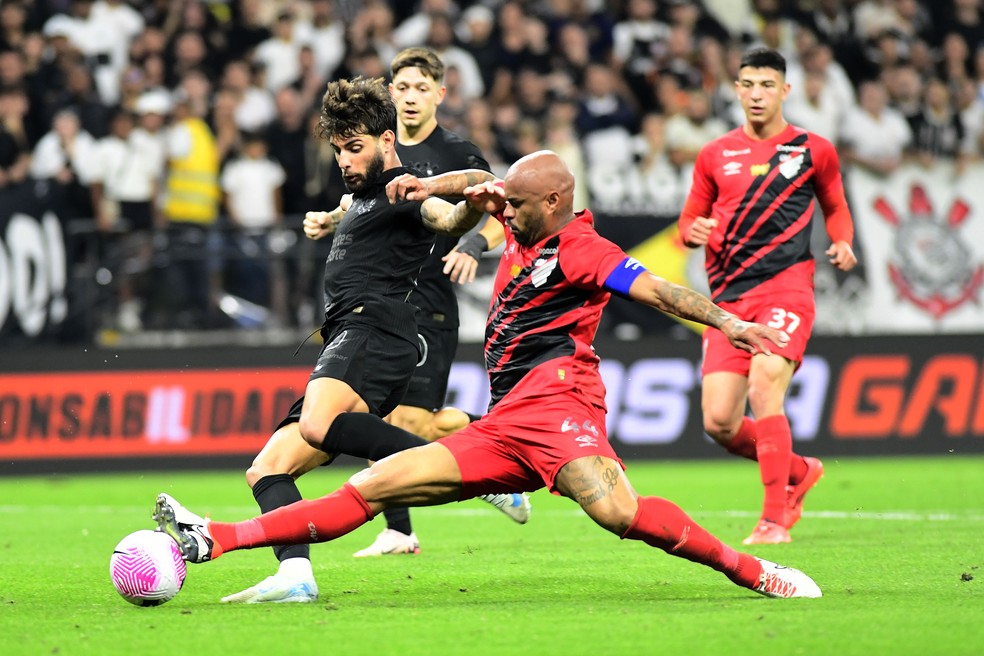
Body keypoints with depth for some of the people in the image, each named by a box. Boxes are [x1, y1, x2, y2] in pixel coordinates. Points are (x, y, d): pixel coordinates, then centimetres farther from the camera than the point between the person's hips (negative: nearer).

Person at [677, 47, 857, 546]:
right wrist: (693, 231, -5)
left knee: (764, 388, -26)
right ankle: (798, 470, 24)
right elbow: (688, 222, 19)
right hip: (727, 297, 4)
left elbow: (835, 207, 22)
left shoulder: (814, 151, 8)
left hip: (786, 286, -4)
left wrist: (842, 244, 1)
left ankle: (775, 519, -18)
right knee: (718, 422, -5)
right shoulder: (714, 156, 13)